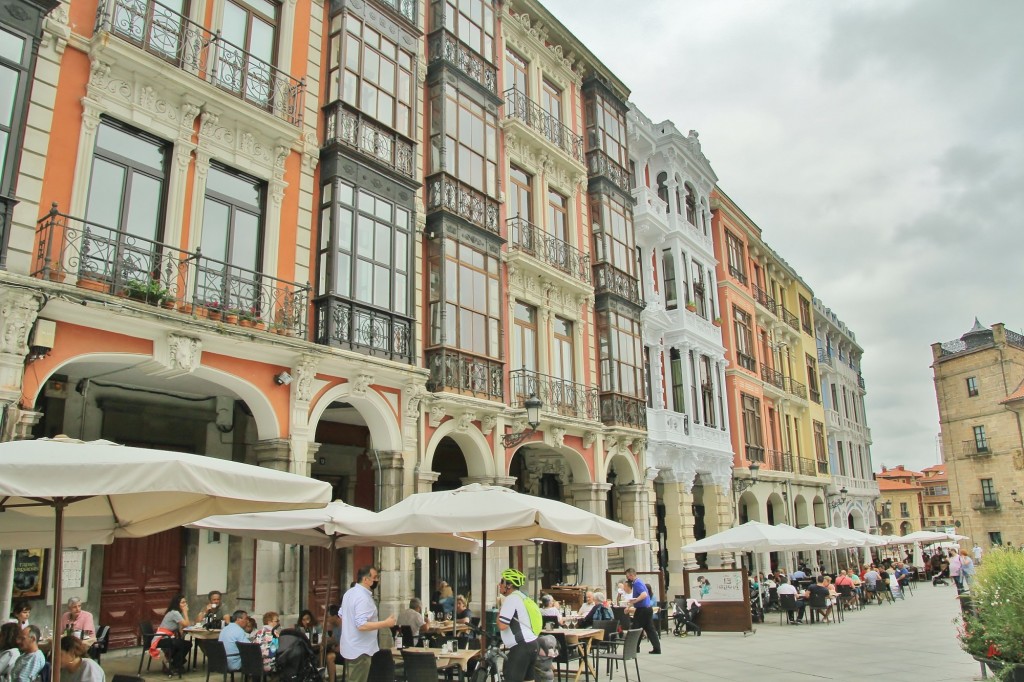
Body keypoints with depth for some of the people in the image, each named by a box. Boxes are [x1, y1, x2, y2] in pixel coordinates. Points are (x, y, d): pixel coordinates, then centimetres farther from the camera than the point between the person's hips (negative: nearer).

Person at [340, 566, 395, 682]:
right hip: (359, 650, -10)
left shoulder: (350, 593, 8)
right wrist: (386, 623, -26)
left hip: (351, 647, 10)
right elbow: (362, 625, -31)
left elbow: (341, 615, 19)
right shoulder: (363, 597, -24)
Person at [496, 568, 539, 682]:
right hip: (531, 644, 10)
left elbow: (502, 626, -19)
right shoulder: (521, 597, 18)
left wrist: (498, 612, -2)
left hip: (521, 647, -10)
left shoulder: (511, 599, -13)